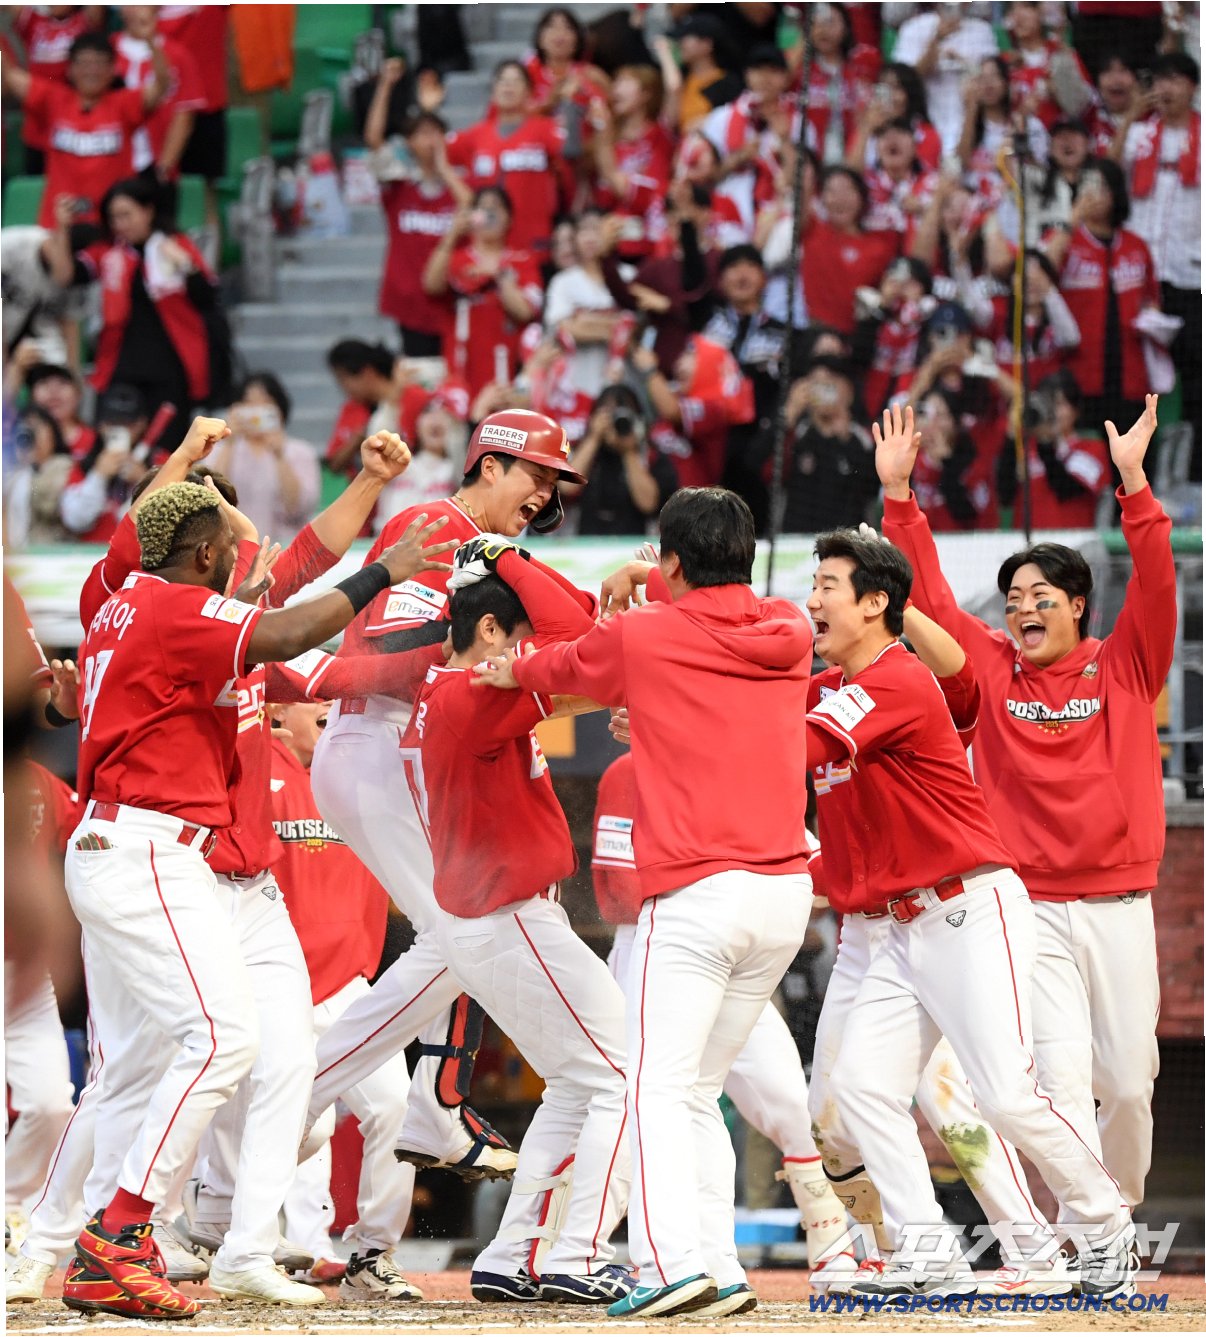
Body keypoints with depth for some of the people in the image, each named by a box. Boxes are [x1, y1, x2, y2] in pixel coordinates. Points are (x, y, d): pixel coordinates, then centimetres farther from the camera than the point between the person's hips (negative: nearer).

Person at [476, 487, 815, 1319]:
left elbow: (564, 666, 22)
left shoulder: (642, 637, 0)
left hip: (697, 896, -6)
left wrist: (513, 673, 43)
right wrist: (647, 580, 47)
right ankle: (720, 1267, 6)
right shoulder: (788, 631, 11)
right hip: (789, 890, 6)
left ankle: (674, 1263, -26)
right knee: (700, 1093, 15)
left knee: (659, 1090, -9)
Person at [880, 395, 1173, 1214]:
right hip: (1031, 908, 0)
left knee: (1129, 1082, 3)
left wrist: (1134, 483, -19)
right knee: (1064, 1076, -11)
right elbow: (929, 594, 5)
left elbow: (1156, 585, -9)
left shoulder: (1123, 668, 4)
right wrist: (898, 495, -3)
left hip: (1119, 907, 0)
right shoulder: (992, 670, 7)